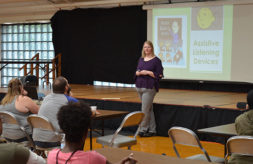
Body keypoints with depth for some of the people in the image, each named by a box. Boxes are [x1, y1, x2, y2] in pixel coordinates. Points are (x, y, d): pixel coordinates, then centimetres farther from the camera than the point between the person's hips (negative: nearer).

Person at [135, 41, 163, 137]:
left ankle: (143, 129, 3)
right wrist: (140, 72, -7)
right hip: (140, 87, 6)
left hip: (149, 88, -6)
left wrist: (148, 72, -14)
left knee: (145, 110, -7)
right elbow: (136, 72, 15)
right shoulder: (141, 59, 13)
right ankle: (152, 130, 16)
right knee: (149, 109, 11)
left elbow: (160, 75, -8)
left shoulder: (156, 60, -5)